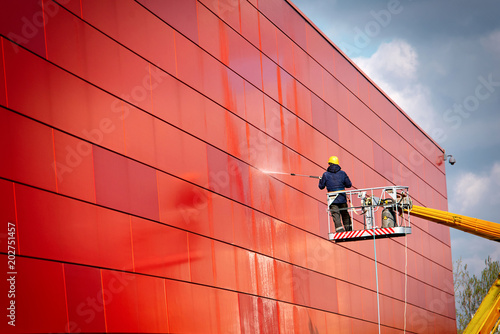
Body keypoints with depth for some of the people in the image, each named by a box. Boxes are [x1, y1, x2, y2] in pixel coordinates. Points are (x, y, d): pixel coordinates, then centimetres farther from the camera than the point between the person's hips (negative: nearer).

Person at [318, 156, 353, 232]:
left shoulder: (326, 174, -3)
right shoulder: (342, 173, 2)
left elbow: (321, 186, 5)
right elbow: (349, 185, 7)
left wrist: (320, 180, 25)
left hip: (332, 199, -2)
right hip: (342, 198, 2)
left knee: (336, 216, -5)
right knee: (345, 215, 17)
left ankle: (340, 232, -16)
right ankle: (349, 231, 22)